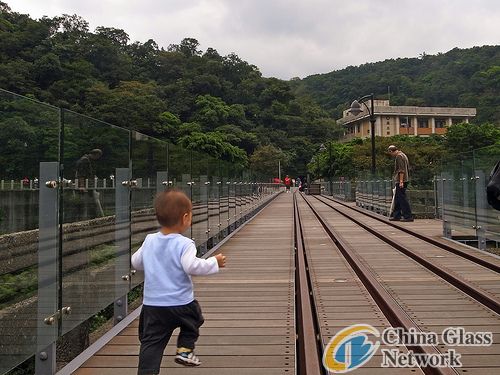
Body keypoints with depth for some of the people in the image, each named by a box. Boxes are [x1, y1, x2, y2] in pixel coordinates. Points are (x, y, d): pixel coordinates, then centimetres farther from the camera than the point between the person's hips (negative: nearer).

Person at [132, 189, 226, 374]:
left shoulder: (149, 241, 2)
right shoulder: (184, 244, -16)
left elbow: (136, 262, 12)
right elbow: (192, 266, -26)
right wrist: (214, 262, -13)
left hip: (152, 304, 4)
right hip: (181, 303, -3)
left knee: (151, 343, 7)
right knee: (193, 320, 27)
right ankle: (185, 350, 19)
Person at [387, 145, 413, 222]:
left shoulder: (399, 156, -12)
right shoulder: (403, 155, 19)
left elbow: (401, 170, -20)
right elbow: (407, 168, 23)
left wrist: (401, 181, -22)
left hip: (401, 181, -10)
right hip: (404, 180, 10)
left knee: (402, 198, -9)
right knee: (397, 198, 14)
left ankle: (408, 216, -9)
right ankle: (396, 215, 19)